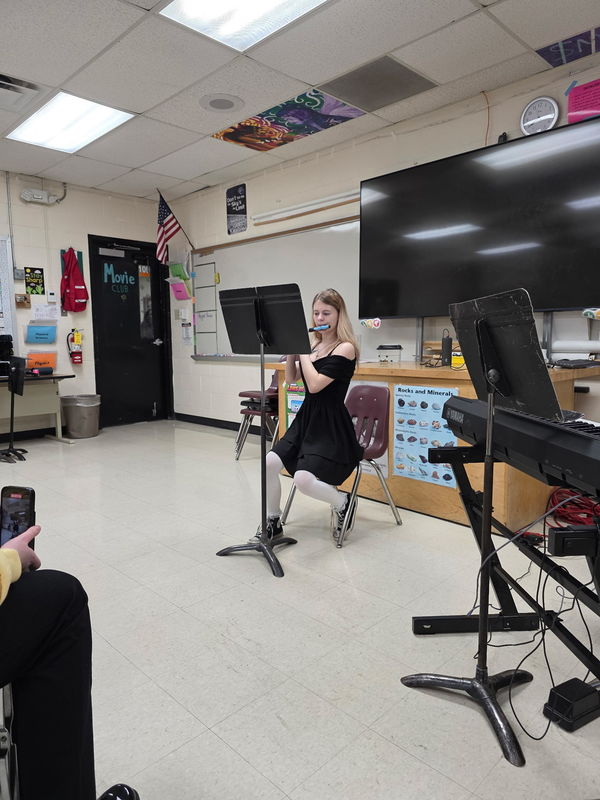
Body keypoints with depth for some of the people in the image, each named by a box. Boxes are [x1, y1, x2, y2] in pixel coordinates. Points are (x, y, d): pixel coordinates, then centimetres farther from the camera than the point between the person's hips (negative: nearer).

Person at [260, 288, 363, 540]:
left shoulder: (345, 348, -12)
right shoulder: (314, 344, 10)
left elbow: (315, 384, -22)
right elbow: (290, 379, 11)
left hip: (331, 426, -7)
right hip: (306, 418, 7)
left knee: (303, 480, -23)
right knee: (269, 463, -11)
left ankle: (343, 503, 8)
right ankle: (273, 523, 8)